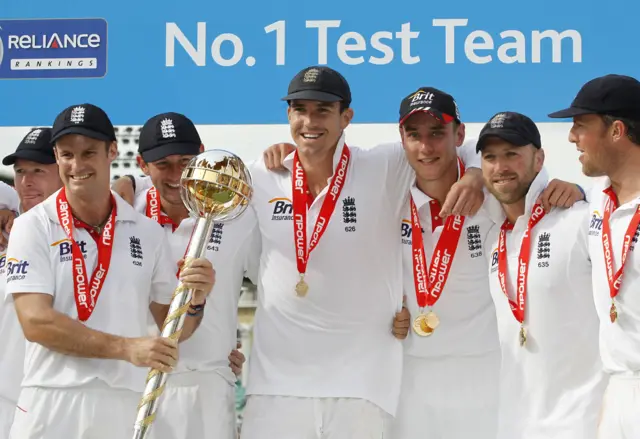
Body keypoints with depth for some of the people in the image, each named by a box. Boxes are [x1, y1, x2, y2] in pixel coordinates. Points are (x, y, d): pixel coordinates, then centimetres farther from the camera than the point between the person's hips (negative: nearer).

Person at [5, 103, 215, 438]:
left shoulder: (147, 231, 7)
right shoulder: (33, 227, -3)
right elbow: (36, 322, -13)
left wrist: (195, 302, -11)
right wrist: (125, 348, -20)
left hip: (128, 408, 3)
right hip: (52, 406, -3)